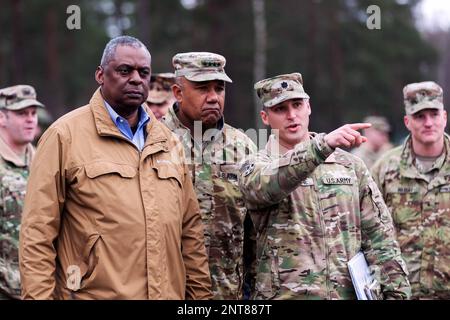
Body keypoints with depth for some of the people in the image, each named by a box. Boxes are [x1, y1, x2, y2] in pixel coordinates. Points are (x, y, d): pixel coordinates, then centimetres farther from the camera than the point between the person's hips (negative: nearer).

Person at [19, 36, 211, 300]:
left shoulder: (168, 141, 12)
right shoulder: (65, 135, -5)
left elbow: (190, 229, 13)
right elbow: (38, 234, -9)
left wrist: (201, 294, 9)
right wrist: (39, 296, -14)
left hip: (169, 293, 5)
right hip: (95, 293, -5)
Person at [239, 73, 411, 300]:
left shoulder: (350, 164, 10)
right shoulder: (256, 168, 0)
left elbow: (379, 237, 9)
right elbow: (267, 182, -25)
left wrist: (396, 292, 0)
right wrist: (324, 144, -37)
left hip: (352, 292, 3)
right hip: (287, 293, -3)